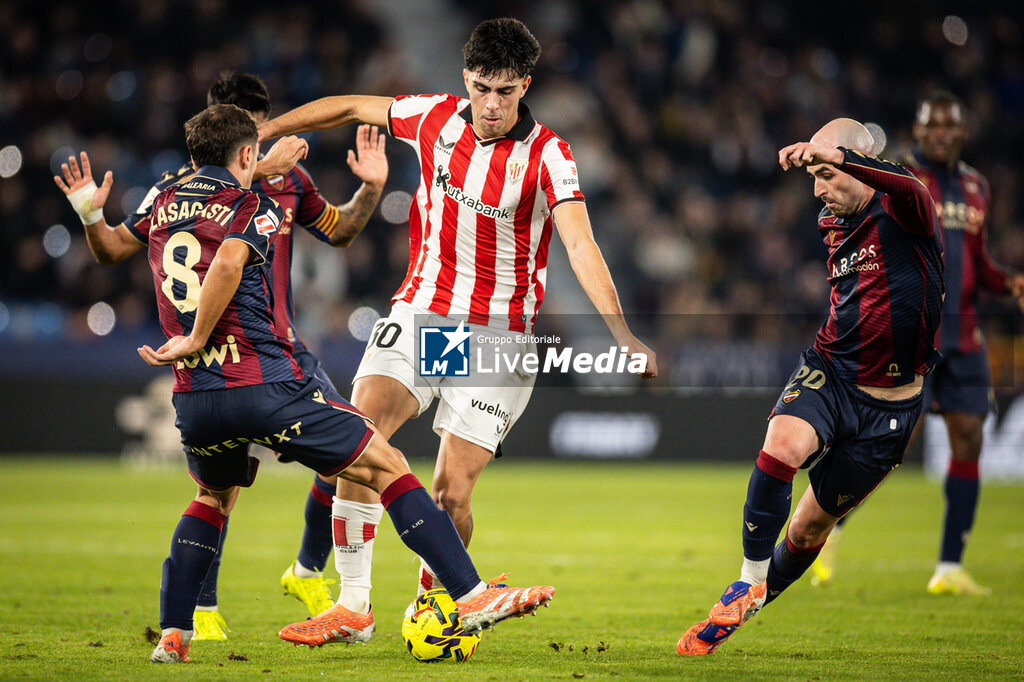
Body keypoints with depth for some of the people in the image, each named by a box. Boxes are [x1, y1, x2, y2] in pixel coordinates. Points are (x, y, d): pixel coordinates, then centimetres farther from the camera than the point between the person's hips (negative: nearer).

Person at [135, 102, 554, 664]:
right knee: (387, 467, 4)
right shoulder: (255, 206, -1)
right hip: (265, 382, -6)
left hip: (192, 399, 6)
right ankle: (471, 595, -3)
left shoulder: (162, 205, 15)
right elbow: (227, 262, -22)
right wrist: (195, 341, -14)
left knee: (214, 495, 32)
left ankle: (172, 635, 20)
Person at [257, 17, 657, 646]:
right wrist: (262, 131, 18)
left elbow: (580, 245, -24)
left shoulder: (547, 156, -13)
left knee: (452, 492, -9)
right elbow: (353, 108, 15)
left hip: (499, 334, -3)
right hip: (421, 311, 3)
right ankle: (353, 607, -13)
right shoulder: (435, 117, -2)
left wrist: (622, 333, -36)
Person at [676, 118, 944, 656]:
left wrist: (837, 156, -48)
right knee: (781, 447, -31)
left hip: (888, 404, -4)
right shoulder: (831, 227, 10)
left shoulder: (901, 212, -12)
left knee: (809, 530, 8)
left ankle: (754, 608, 33)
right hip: (829, 370, 4)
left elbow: (910, 189, -39)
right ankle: (750, 585, -18)